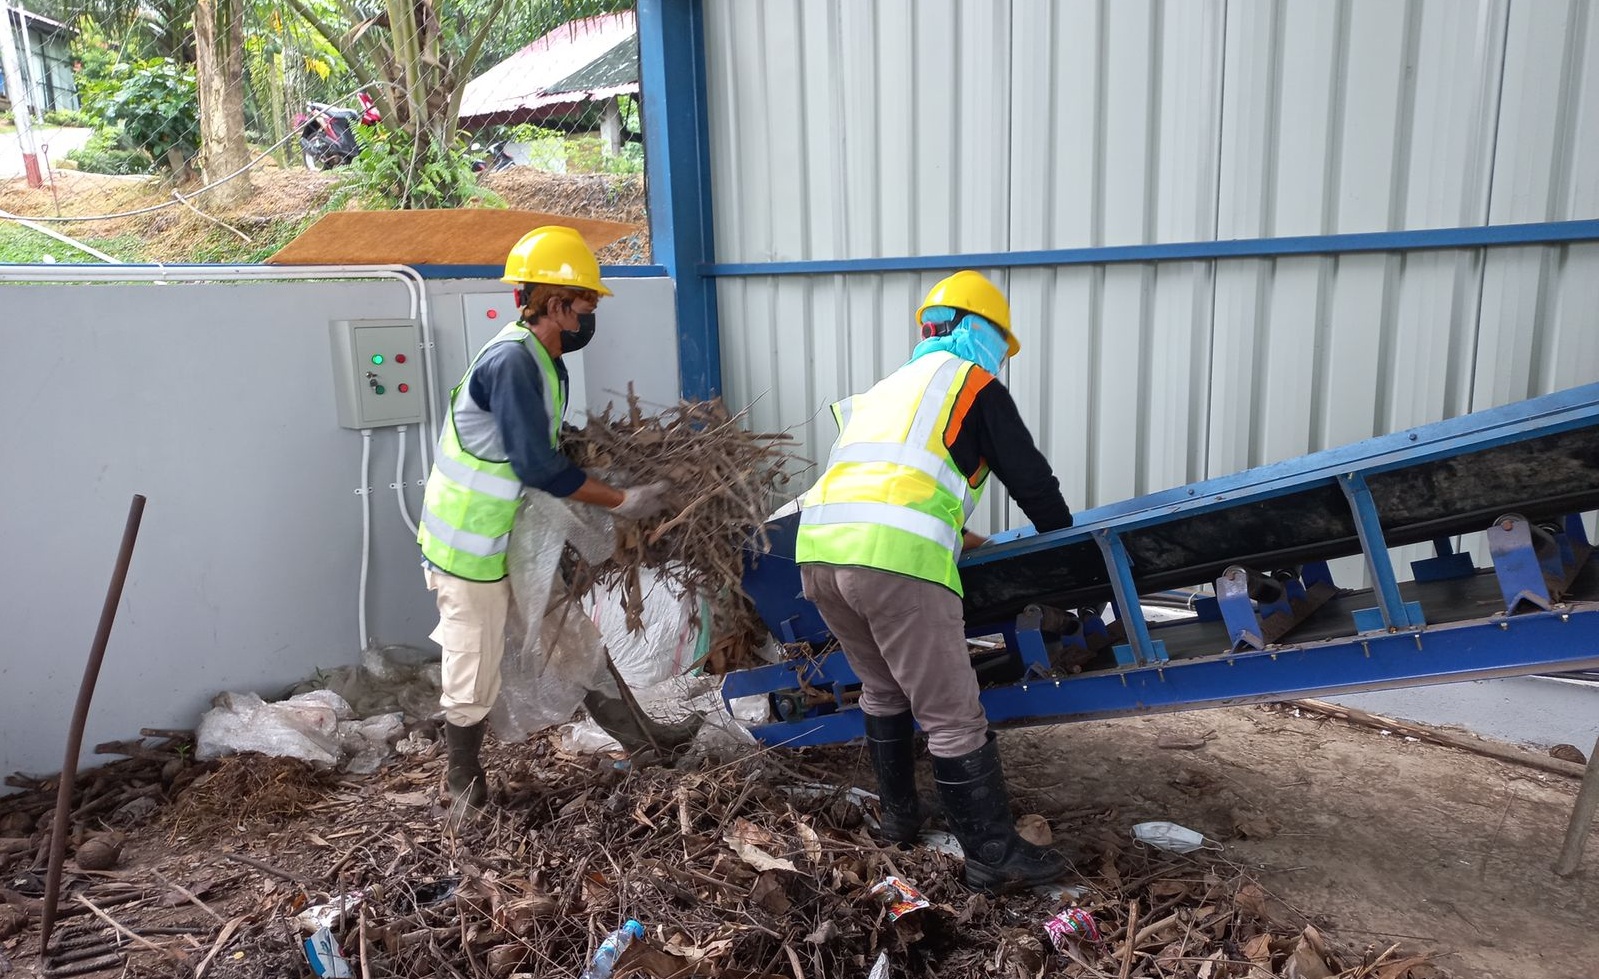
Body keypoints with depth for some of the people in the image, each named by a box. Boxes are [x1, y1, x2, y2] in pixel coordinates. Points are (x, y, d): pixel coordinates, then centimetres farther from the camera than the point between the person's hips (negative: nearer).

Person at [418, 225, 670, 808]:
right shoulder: (511, 360, -23)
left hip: (511, 539, 10)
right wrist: (623, 502, -21)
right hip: (470, 547, -10)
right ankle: (464, 780, 26)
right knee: (475, 679, 5)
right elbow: (537, 465, -26)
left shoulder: (544, 362, 8)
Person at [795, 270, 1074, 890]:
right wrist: (1066, 536, 33)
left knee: (882, 692, 25)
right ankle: (993, 855, 12)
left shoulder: (889, 387, 32)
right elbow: (1030, 477, 15)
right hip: (895, 560, -7)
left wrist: (952, 534, 50)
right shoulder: (974, 383, 13)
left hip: (817, 551, 7)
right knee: (953, 717, 3)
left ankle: (898, 817, 37)